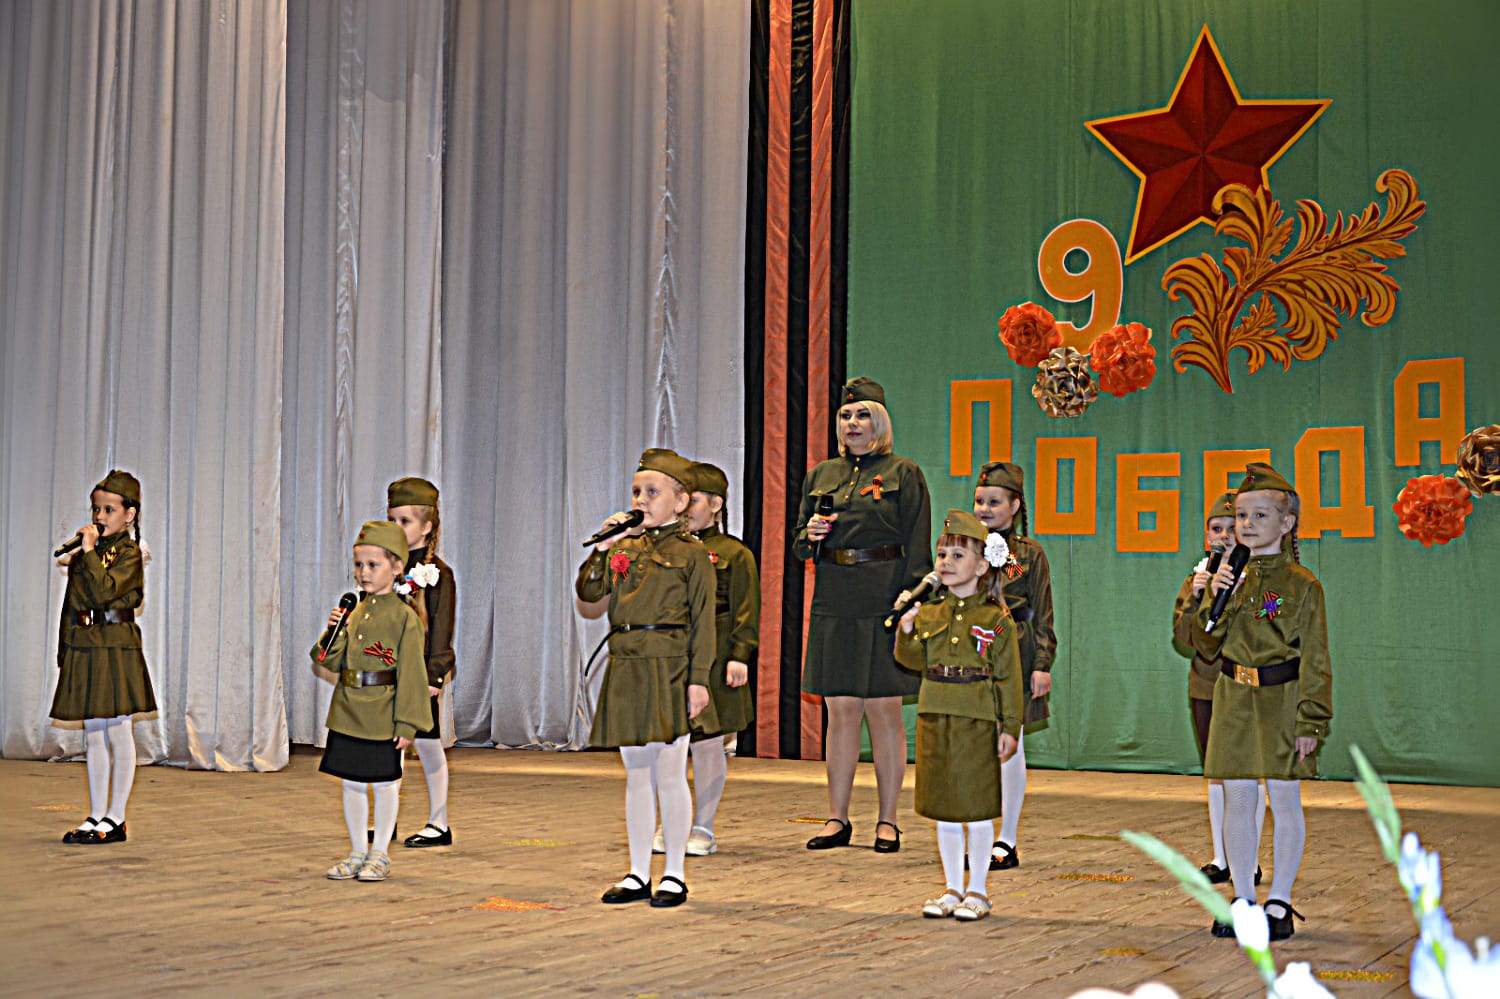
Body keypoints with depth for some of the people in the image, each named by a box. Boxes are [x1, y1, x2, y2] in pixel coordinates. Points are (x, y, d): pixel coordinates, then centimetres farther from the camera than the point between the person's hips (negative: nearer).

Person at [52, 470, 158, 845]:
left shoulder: (129, 553, -5)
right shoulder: (84, 553, 14)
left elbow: (104, 592, -20)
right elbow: (72, 605, 18)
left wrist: (89, 552, -17)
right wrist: (65, 649, 14)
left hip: (115, 647, -7)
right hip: (83, 647, 7)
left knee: (119, 732, -2)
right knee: (93, 736, 10)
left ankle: (115, 819, 2)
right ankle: (96, 816, 16)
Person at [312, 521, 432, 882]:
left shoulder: (404, 617, -10)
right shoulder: (356, 612, 9)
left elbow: (411, 674, -11)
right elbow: (332, 662, 12)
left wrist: (407, 724, -14)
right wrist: (333, 631, -6)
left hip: (383, 718, -6)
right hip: (348, 714, 6)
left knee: (384, 784, 6)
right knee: (352, 783, 12)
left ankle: (380, 854, 18)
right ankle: (357, 853, 24)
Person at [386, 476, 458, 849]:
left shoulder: (437, 573, -7)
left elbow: (441, 629, -11)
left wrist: (435, 675, -16)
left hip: (421, 672, -5)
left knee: (427, 743, 2)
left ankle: (439, 824, 11)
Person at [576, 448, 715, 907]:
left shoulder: (690, 553, -3)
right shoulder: (625, 547, 13)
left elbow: (702, 620, -6)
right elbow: (587, 592, 8)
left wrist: (698, 678, -13)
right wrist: (602, 547, -3)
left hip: (668, 670, -5)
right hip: (626, 669, 6)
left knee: (670, 775, 0)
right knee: (636, 776, 11)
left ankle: (674, 874, 10)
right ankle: (639, 873, 18)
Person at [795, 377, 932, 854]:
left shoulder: (903, 474, 2)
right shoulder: (822, 475, 15)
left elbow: (918, 549, -3)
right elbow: (799, 544, 20)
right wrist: (810, 533, -2)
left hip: (883, 600, -4)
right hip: (834, 603, 4)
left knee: (884, 709, 0)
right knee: (840, 710, 6)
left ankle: (888, 820, 7)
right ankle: (837, 819, 12)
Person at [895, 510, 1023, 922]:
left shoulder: (996, 619, -4)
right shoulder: (930, 614, 9)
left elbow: (1008, 677, -3)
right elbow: (914, 660, 5)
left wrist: (1010, 727, -7)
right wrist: (906, 633, -13)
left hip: (977, 721, -4)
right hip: (935, 718, 4)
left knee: (978, 810, 2)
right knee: (944, 810, 10)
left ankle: (977, 891, 13)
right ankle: (952, 888, 21)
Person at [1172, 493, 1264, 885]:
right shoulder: (1195, 581, 8)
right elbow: (1184, 645, 0)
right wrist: (1195, 599, -12)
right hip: (1205, 690, 4)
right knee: (1216, 776, 12)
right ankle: (1220, 859, 21)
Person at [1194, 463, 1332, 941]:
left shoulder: (1302, 585, -4)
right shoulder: (1231, 577, 9)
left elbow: (1315, 659, -6)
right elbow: (1207, 645, 6)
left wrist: (1311, 721, -11)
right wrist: (1215, 597, -8)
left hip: (1282, 703, -4)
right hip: (1234, 701, 4)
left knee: (1284, 800, 1)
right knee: (1237, 799, 7)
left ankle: (1279, 902, 11)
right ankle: (1243, 899, 17)